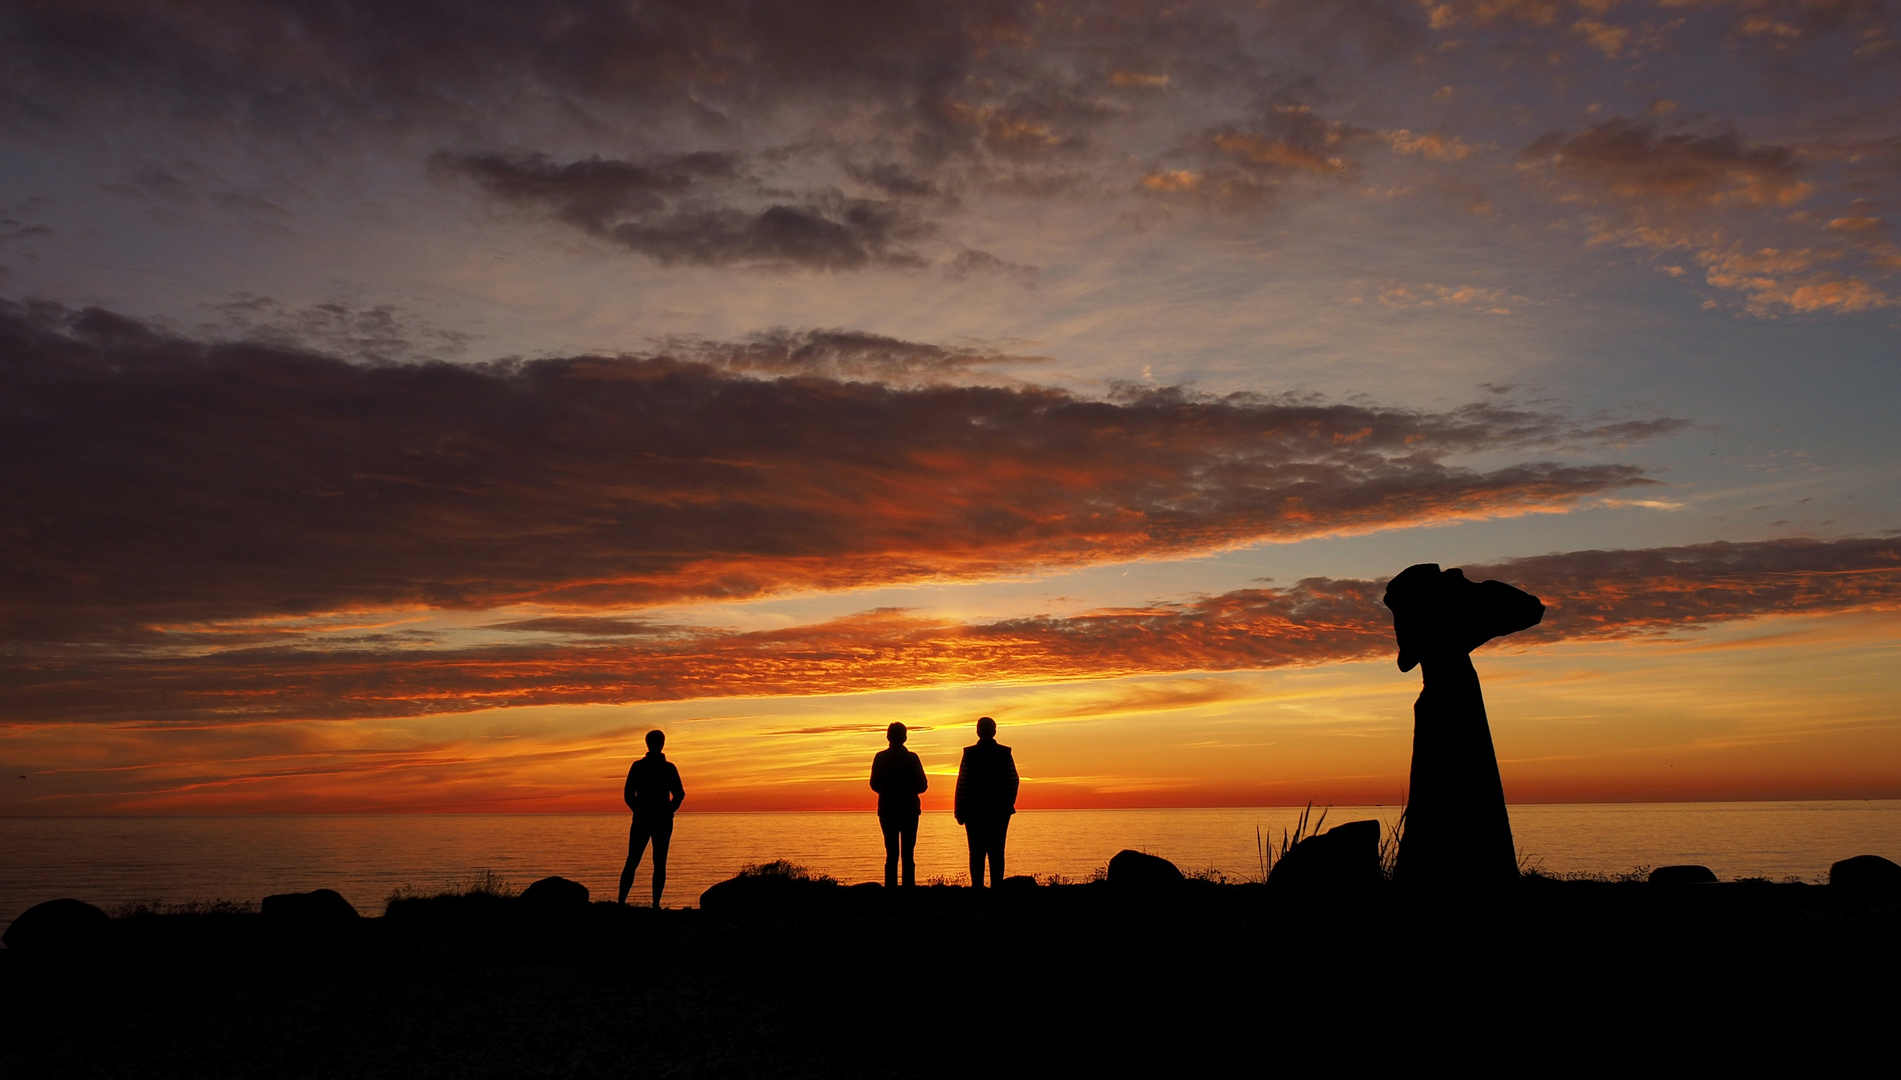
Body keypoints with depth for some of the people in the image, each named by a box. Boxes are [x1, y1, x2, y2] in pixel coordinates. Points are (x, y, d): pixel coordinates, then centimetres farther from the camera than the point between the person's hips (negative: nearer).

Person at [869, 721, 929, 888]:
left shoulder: (880, 758, -1)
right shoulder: (911, 758, -6)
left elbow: (874, 785, 4)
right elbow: (922, 785, -3)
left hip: (887, 810, 2)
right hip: (909, 810, -1)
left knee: (891, 854, 6)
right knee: (908, 855, 2)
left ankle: (891, 887, 1)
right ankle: (908, 886, -4)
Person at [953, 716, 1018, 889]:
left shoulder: (969, 754, -4)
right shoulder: (1005, 753, 1)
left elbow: (961, 784, -6)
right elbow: (1014, 782, 4)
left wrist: (959, 812, -1)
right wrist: (1007, 806, 15)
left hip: (975, 811, -1)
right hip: (1000, 811, 1)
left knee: (977, 853, 2)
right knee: (997, 852, 4)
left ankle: (977, 886, -3)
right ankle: (996, 887, 0)